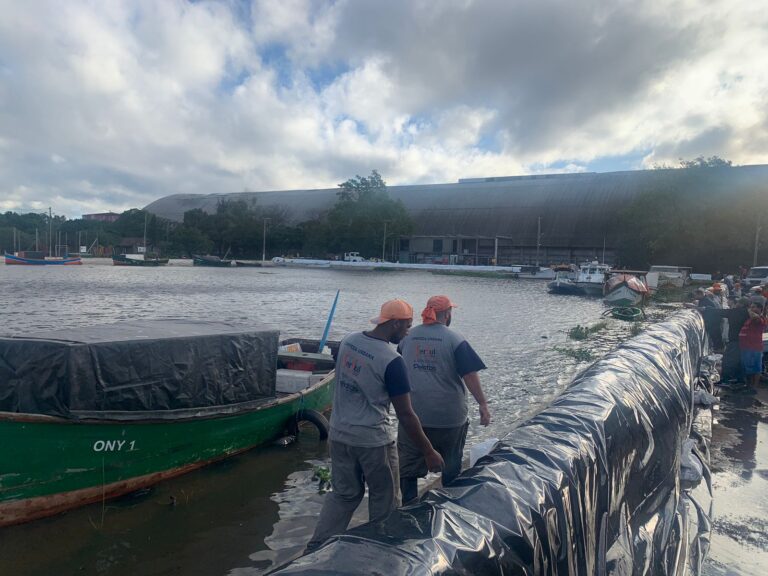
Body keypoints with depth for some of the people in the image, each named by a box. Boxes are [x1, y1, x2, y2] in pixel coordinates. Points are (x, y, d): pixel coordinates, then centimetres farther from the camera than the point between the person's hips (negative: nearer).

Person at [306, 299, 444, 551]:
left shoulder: (348, 341, -1)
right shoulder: (392, 360, -21)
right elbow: (405, 415, -18)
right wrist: (429, 453, -9)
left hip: (339, 434, 6)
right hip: (373, 440, -6)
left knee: (343, 493, 20)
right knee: (384, 499, 15)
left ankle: (316, 548, 20)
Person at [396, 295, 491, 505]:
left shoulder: (408, 337, 3)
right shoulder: (454, 339, -10)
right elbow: (470, 375, -14)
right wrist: (483, 405, -7)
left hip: (412, 414, 3)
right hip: (449, 415, -2)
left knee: (408, 465, 13)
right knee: (451, 466, 19)